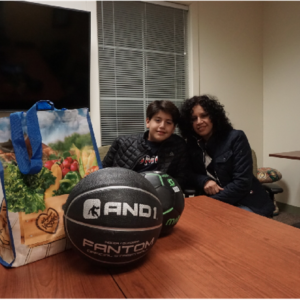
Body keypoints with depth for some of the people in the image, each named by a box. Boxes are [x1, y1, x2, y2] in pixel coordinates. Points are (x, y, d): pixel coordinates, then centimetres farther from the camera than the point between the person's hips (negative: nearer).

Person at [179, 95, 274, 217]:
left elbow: (242, 183, -16)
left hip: (245, 204, -4)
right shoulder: (191, 144, 4)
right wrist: (204, 181, -17)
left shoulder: (236, 138, -10)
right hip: (211, 203, 5)